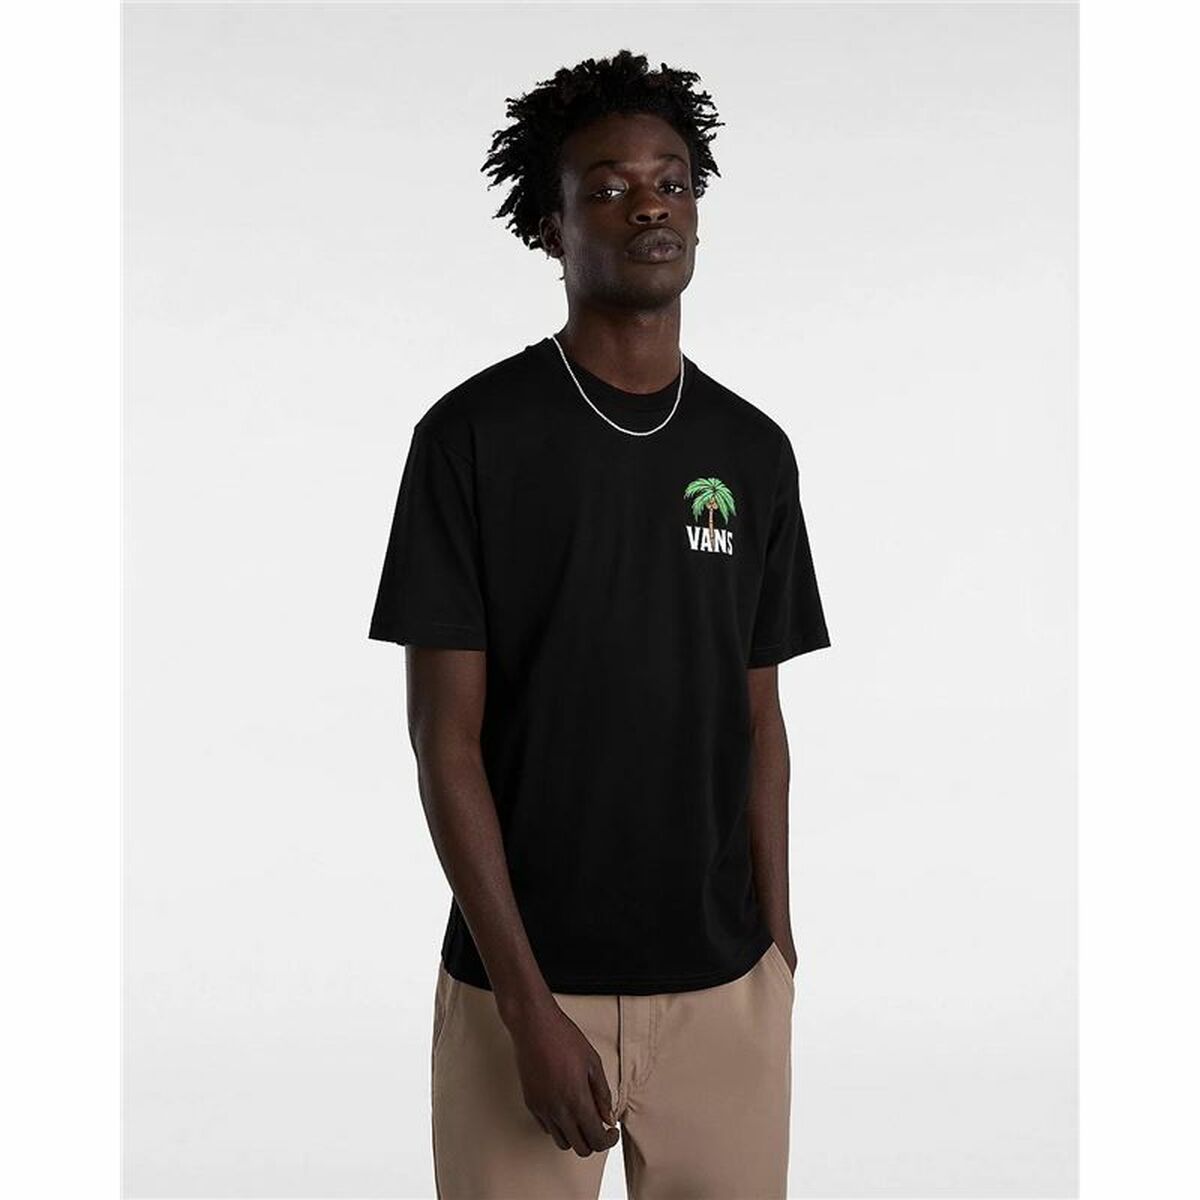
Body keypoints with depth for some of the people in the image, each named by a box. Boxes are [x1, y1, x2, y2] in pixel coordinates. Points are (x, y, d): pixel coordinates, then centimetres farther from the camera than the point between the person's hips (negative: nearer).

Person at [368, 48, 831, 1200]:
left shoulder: (752, 450, 5)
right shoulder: (475, 433, -7)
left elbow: (758, 721, 11)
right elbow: (446, 740, -9)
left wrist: (776, 943, 7)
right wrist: (528, 1004, -13)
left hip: (723, 985, 4)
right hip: (525, 982, -3)